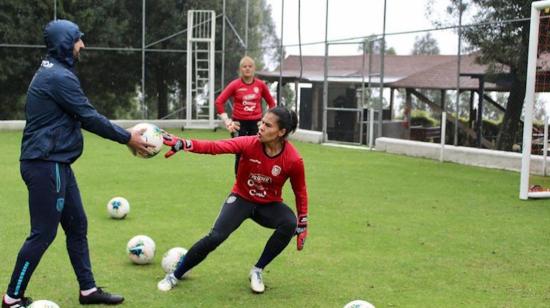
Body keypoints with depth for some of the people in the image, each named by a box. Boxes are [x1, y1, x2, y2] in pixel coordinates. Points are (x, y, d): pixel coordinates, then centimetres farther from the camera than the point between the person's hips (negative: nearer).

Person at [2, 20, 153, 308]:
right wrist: (127, 138, -8)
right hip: (45, 165, -10)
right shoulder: (59, 76, -17)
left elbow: (81, 117, 18)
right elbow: (89, 117, -16)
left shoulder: (54, 72, 16)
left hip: (55, 163, 10)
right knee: (43, 233, -3)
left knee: (77, 225, 13)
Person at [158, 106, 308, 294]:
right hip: (241, 199, -1)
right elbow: (215, 147, -28)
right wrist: (182, 144, -41)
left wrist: (302, 226, -2)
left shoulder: (293, 160, -21)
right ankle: (174, 276, 2)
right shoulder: (249, 144, -22)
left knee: (290, 223, -30)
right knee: (216, 237, -21)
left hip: (269, 205, 1)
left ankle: (257, 271, -9)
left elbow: (300, 193, -7)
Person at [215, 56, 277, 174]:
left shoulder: (261, 85, 1)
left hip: (256, 123, 2)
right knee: (240, 155, 1)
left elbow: (271, 103, 13)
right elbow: (219, 102, -6)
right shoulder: (235, 84, -5)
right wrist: (227, 121, -8)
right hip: (239, 124, -2)